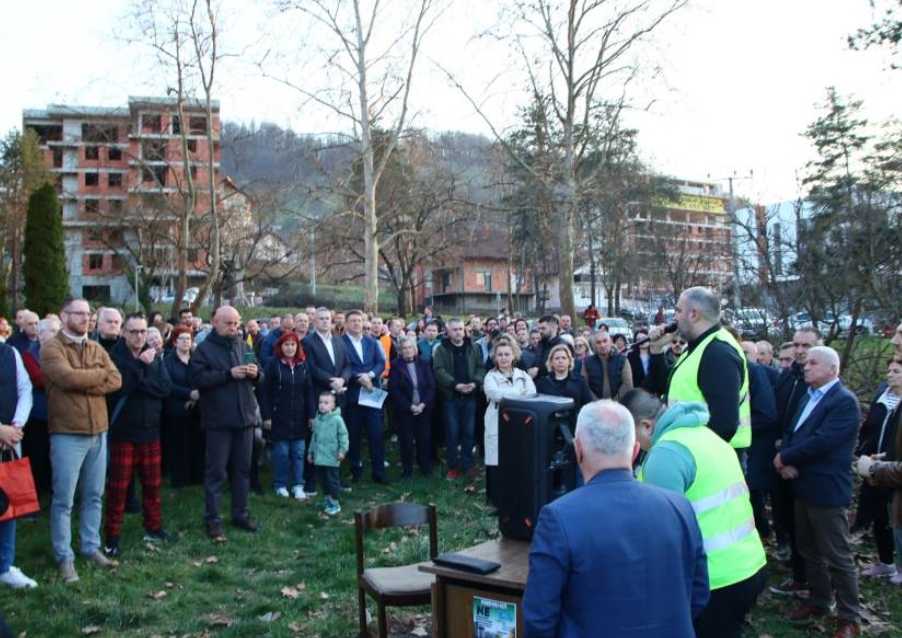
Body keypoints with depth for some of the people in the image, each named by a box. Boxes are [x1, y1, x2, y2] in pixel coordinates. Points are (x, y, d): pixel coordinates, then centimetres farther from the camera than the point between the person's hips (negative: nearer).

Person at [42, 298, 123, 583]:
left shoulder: (97, 349, 11)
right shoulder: (51, 348, -6)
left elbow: (116, 380, -1)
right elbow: (68, 377, -22)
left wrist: (87, 384, -15)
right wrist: (100, 374, -7)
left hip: (98, 431, 6)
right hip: (67, 434, -6)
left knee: (94, 496, 13)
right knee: (63, 499, 0)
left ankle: (91, 547, 25)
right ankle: (65, 557, 8)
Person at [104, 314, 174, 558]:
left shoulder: (154, 357, 6)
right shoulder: (115, 357, -8)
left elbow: (166, 387, -6)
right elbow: (119, 386, -23)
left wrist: (140, 378, -17)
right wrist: (142, 366, -18)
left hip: (150, 428, 5)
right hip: (122, 430, -4)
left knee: (152, 482, 12)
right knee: (118, 485, 1)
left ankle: (153, 528, 26)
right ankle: (112, 536, 10)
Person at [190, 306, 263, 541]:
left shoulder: (243, 346, 10)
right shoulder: (205, 349, -5)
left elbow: (259, 378, 15)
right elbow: (197, 379, -18)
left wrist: (256, 373, -9)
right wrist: (229, 374, -22)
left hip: (245, 416, 5)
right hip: (219, 420, -5)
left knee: (243, 468, 13)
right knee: (216, 471, 2)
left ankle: (240, 513, 24)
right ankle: (212, 520, 10)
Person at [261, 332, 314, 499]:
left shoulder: (303, 364, 6)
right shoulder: (273, 364, -5)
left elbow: (309, 391, 7)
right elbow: (265, 391, -7)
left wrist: (311, 414, 3)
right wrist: (266, 416, -11)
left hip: (299, 416, 3)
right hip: (279, 416, -3)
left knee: (298, 452, 5)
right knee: (281, 452, 3)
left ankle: (298, 485, 12)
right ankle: (280, 485, 16)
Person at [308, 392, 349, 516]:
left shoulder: (337, 419, -11)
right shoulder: (317, 420, 8)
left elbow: (343, 435, -9)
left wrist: (342, 450, -16)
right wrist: (311, 452, 22)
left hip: (331, 458, -6)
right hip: (319, 458, 6)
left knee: (332, 481, -1)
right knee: (323, 480, 14)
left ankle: (335, 504, 10)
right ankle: (328, 500, 28)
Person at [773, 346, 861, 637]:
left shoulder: (844, 401, -16)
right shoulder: (809, 397, 13)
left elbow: (822, 441, -24)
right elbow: (791, 433, 11)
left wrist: (785, 457, -14)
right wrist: (786, 462, -8)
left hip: (828, 491, -8)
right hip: (804, 486, 9)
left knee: (838, 557, 1)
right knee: (810, 551, 19)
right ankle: (819, 601, 35)